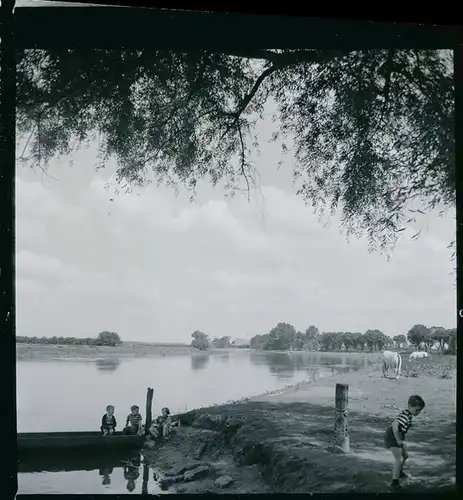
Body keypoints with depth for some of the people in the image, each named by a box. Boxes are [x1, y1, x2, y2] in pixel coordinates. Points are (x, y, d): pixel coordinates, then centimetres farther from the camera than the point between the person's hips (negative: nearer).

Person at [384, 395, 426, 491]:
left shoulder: (408, 414, 3)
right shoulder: (405, 416, -28)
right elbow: (394, 425, -42)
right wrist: (398, 440, -33)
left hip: (397, 436, 10)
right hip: (392, 437, -10)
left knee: (405, 455, 25)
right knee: (399, 459, -18)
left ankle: (399, 472, 49)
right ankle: (394, 483, -17)